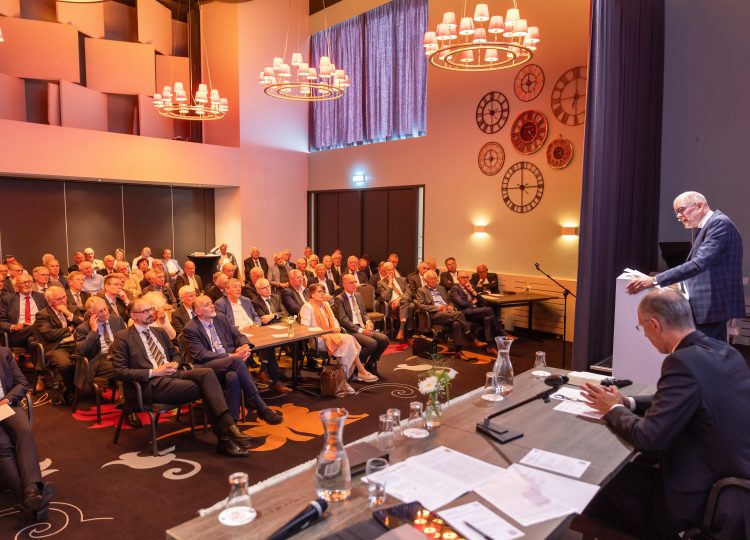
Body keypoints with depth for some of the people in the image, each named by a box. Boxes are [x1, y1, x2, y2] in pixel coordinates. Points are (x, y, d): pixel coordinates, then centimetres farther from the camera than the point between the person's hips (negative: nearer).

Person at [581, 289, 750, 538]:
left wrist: (614, 409, -6)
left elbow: (648, 439, -24)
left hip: (706, 497, -8)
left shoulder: (684, 362, -25)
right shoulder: (724, 352, 1)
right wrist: (628, 403, 7)